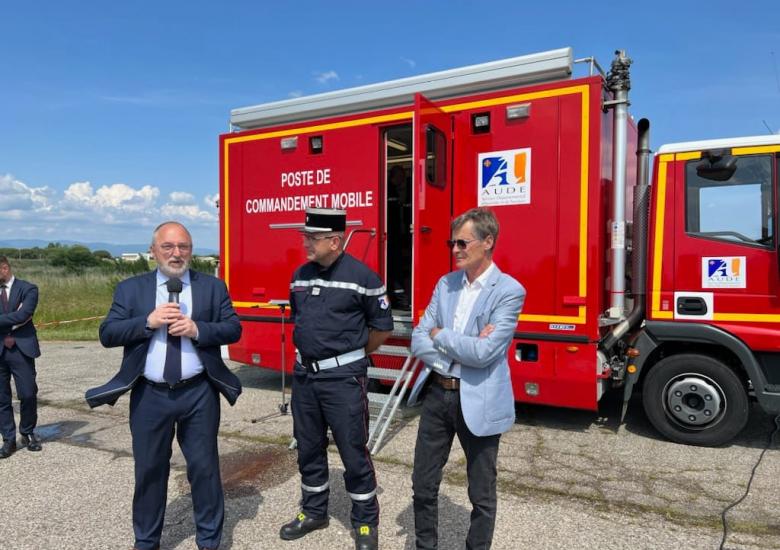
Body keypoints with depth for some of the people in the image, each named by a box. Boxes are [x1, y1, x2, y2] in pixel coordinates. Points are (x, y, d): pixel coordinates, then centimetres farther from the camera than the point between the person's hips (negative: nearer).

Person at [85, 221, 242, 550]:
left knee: (204, 467, 9)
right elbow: (107, 334, -3)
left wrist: (197, 329, -18)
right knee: (149, 469, 15)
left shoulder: (213, 287, 2)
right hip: (150, 396, 1)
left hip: (198, 393, -1)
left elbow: (233, 329, -2)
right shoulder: (130, 289, 4)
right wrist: (148, 321, -18)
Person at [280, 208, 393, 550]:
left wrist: (352, 354, 5)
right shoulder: (301, 275, 6)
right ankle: (313, 512, 38)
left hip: (343, 377, -6)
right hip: (303, 374, 6)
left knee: (353, 452, 5)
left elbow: (382, 326, -5)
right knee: (308, 448, 18)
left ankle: (365, 522, 24)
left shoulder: (361, 276, -13)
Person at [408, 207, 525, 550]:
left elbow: (483, 353, -23)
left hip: (478, 402, -5)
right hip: (436, 393, 6)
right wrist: (459, 349, -15)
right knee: (423, 484, 18)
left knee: (481, 494, 13)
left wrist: (439, 334, -9)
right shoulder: (445, 284, 5)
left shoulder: (509, 291, -13)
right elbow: (418, 341, 0)